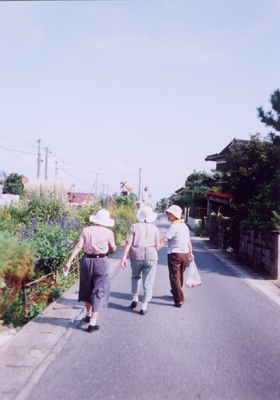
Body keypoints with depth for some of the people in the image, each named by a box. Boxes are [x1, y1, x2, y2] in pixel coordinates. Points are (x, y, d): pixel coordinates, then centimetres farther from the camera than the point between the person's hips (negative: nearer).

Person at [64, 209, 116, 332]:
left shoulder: (86, 230, 2)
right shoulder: (108, 233, -4)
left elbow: (79, 246, -6)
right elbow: (113, 249, 6)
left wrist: (69, 261, -6)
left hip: (87, 260, 3)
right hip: (101, 262, -3)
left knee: (87, 288, 22)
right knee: (99, 291, 4)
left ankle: (89, 315, 40)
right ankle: (92, 323, 2)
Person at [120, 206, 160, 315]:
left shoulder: (134, 226, 2)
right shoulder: (154, 228, 6)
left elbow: (128, 242, -6)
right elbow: (157, 246, 7)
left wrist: (124, 257, -6)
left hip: (136, 256, 0)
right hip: (151, 257, 0)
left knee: (135, 277, 26)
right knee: (148, 282, 6)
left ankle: (135, 298, 19)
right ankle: (144, 307, 5)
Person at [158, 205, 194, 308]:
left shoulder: (174, 226, -15)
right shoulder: (184, 225, 9)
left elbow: (164, 240, -21)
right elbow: (189, 241, 16)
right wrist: (190, 253, 24)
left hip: (174, 254, -8)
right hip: (185, 254, 8)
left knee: (174, 277, -1)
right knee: (180, 275, 20)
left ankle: (179, 300, -2)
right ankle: (176, 293, 38)